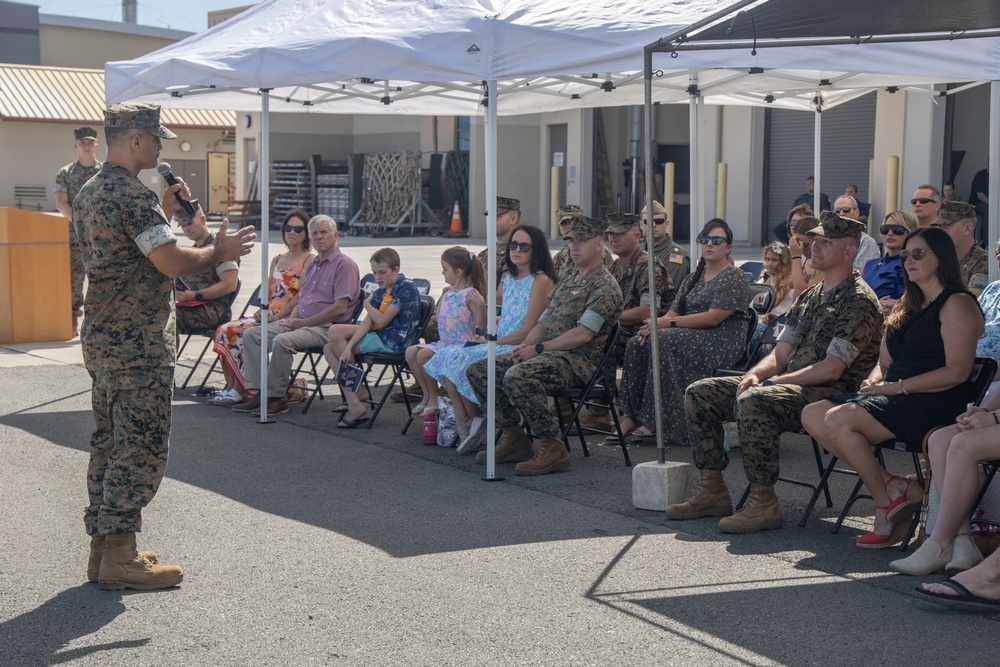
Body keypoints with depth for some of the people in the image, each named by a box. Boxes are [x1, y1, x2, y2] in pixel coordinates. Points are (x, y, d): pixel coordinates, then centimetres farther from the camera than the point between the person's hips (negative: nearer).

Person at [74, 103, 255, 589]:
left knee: (108, 443, 13)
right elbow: (172, 262, -22)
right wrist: (220, 252, -6)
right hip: (139, 346, -10)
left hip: (100, 340, 10)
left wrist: (163, 212, 18)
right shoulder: (134, 196, -17)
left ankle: (102, 547, 19)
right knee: (140, 451, -4)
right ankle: (120, 559, -1)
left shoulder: (89, 192, 14)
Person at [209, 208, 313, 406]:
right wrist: (262, 310, -3)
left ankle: (239, 391, -21)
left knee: (246, 334, -29)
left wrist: (277, 316, -18)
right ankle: (231, 387, -17)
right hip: (268, 316, 7)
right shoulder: (277, 260, 23)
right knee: (225, 330, -15)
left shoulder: (310, 260, -1)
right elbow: (268, 293, 19)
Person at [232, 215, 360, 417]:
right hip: (302, 323, 9)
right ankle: (257, 392, -10)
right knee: (251, 334, -2)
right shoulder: (311, 265, 21)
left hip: (327, 328, -9)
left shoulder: (344, 265, -8)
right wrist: (292, 318, 1)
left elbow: (340, 308, -17)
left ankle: (276, 398, -22)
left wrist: (303, 322, -15)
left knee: (282, 341, -33)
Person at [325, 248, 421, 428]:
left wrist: (367, 304, 2)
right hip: (379, 335, 9)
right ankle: (353, 399, -8)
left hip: (393, 342, -9)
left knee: (335, 334, -13)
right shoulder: (380, 292, 12)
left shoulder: (406, 288, -14)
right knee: (329, 348, 0)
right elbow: (367, 322, 2)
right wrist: (348, 347, -12)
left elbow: (381, 320, -18)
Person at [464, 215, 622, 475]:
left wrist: (539, 348, -14)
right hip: (548, 354, 9)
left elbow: (583, 334, -17)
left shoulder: (605, 286, -7)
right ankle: (514, 436, 3)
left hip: (578, 360, -9)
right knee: (477, 371, 1)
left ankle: (554, 448, -26)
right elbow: (542, 323, 22)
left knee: (516, 377, -35)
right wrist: (524, 345, 0)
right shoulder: (566, 284, 23)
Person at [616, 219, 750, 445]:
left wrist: (669, 323, -18)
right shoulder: (692, 279, 22)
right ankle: (630, 418, -23)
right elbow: (674, 312, 12)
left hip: (722, 343, -7)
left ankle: (653, 423, -32)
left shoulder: (735, 277, -2)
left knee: (665, 341, -32)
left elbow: (713, 318, -15)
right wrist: (656, 324, -12)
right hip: (690, 338, 7)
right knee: (638, 343, -17)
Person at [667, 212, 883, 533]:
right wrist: (755, 375, -6)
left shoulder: (858, 301, -9)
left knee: (753, 402, -37)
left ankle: (764, 503, -29)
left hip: (831, 394, -9)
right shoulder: (808, 297, 19)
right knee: (699, 393, 0)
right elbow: (779, 355, 16)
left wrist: (777, 381, -16)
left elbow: (832, 369, -18)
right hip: (790, 385, 9)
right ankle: (713, 491, 1)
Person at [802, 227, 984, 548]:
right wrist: (875, 380, 0)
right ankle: (894, 487, -13)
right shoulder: (909, 305, 24)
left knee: (839, 420, -27)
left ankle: (885, 500, -10)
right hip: (894, 400, 9)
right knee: (813, 415, -11)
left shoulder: (957, 304, -5)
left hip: (934, 403, -9)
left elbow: (957, 371, -15)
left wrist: (898, 387, -16)